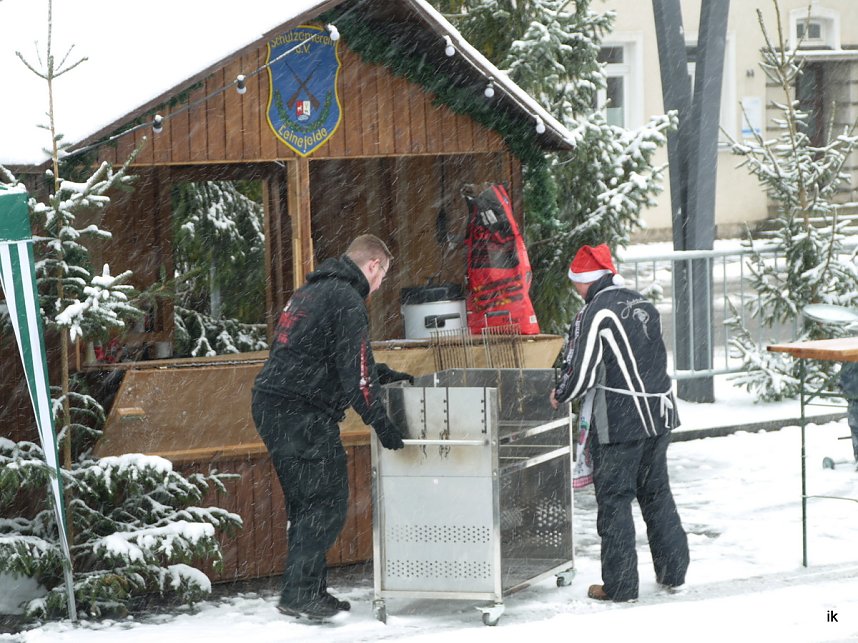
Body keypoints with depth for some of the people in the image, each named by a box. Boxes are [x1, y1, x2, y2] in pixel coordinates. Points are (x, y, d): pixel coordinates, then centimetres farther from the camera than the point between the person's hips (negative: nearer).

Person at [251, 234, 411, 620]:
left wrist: (381, 374, 33)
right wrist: (380, 422, -9)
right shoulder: (347, 300, -9)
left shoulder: (310, 292, 22)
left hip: (270, 407, 10)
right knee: (328, 502, -8)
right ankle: (299, 593, -11)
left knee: (305, 502, 15)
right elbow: (354, 371, -14)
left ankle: (308, 591, 18)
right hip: (302, 413, -10)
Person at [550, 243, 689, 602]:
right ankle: (673, 572, 24)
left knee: (614, 499, 1)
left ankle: (620, 586, 3)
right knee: (656, 492, 18)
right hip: (659, 413, 7)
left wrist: (560, 396, 7)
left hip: (618, 420, -7)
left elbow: (581, 373, -13)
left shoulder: (596, 312, -13)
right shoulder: (642, 305, 11)